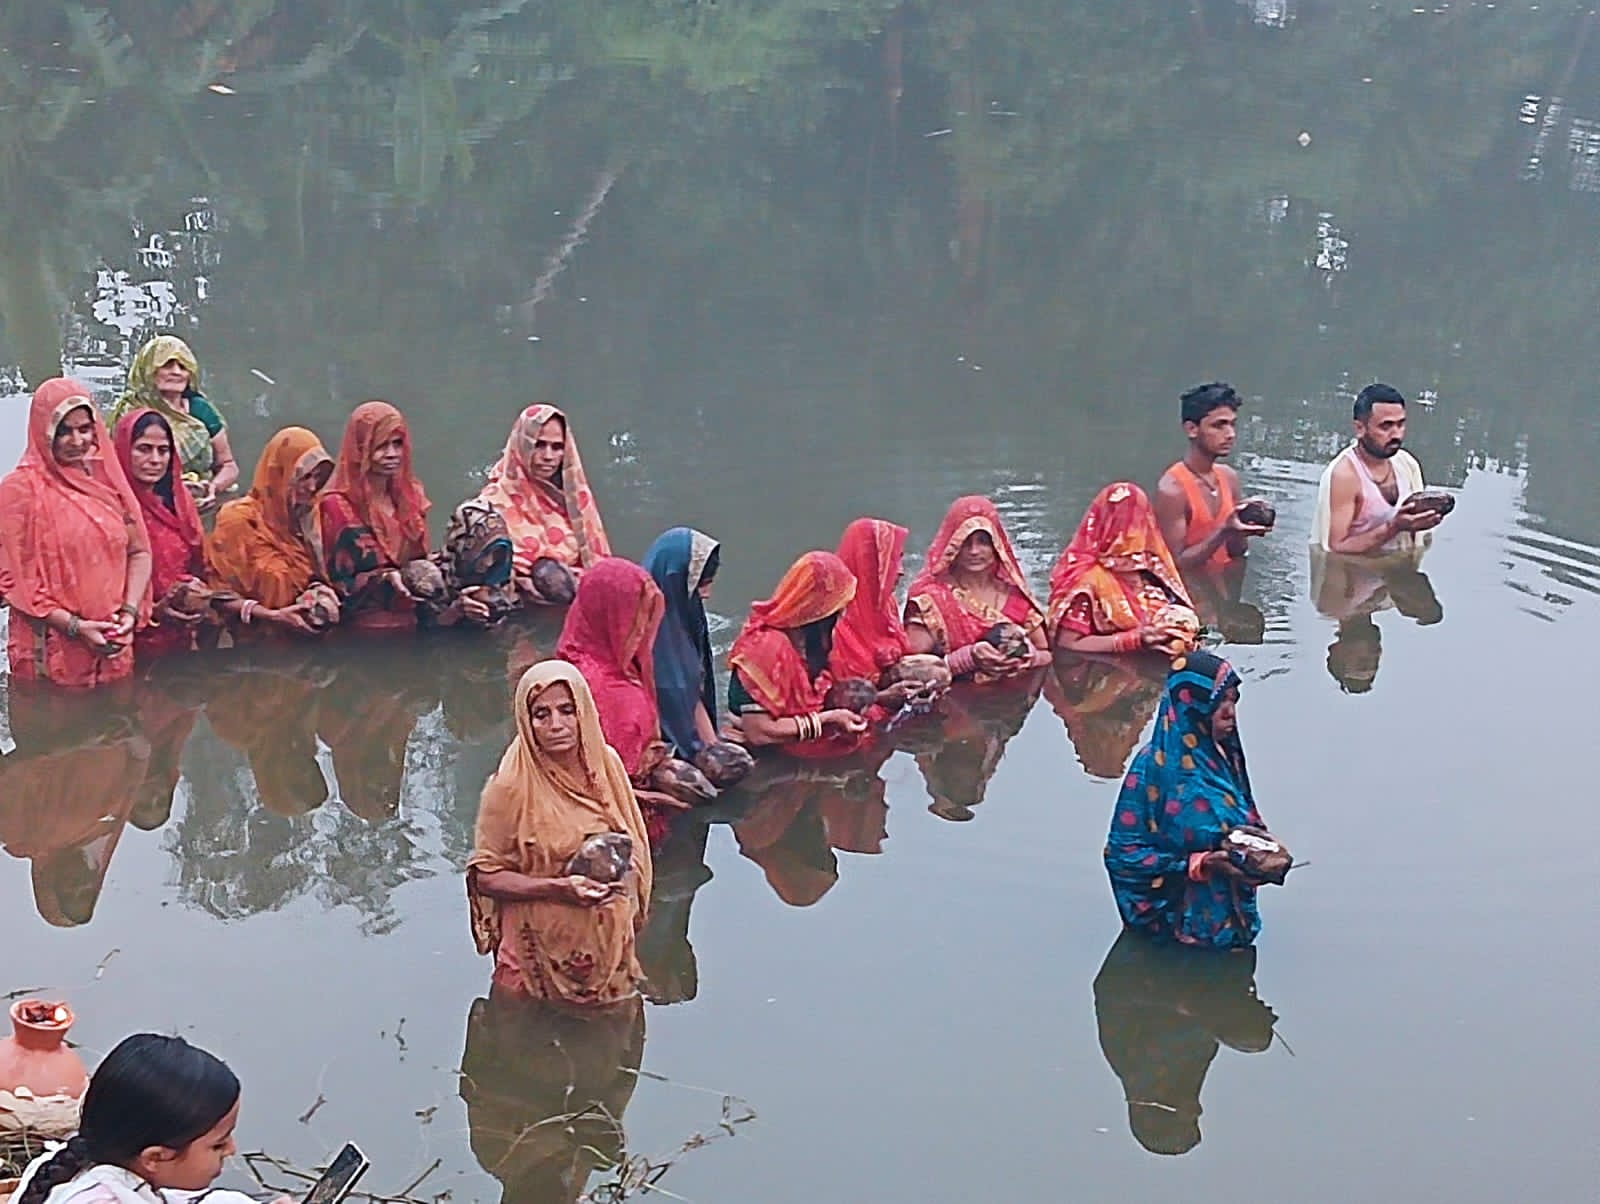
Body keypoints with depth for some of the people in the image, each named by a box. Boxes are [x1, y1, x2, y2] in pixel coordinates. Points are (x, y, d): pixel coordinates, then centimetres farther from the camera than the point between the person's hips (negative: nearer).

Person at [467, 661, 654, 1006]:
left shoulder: (606, 764, -2)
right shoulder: (511, 788, -17)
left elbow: (634, 848, 11)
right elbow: (484, 875, -13)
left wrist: (621, 875, -11)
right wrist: (556, 888, -26)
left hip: (609, 944, 5)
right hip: (542, 953, -5)